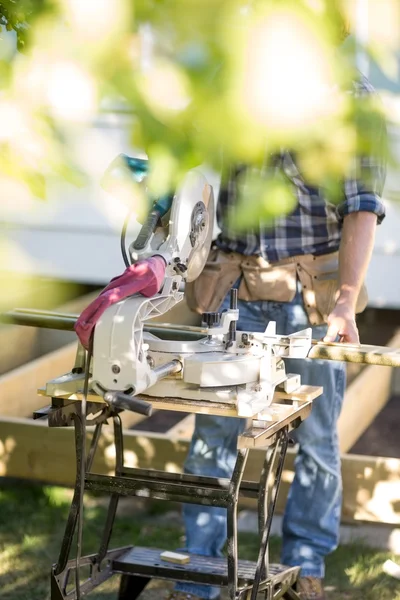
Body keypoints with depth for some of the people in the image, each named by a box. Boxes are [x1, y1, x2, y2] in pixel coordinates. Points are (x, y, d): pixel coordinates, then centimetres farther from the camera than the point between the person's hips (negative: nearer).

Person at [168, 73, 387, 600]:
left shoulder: (350, 95, -3)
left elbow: (361, 208, -10)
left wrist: (345, 302, -18)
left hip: (311, 294, -3)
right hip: (236, 289, 3)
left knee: (316, 437, 7)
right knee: (214, 433, 3)